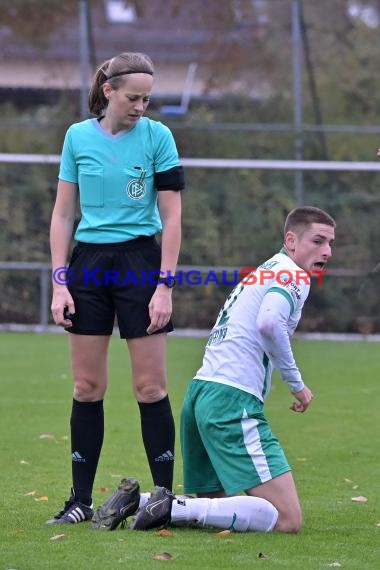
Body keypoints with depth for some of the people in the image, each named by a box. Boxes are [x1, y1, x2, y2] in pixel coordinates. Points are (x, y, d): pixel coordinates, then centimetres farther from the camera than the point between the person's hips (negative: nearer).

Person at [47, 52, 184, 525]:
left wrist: (165, 286, -9)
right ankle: (81, 500, 10)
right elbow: (63, 213, 7)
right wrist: (59, 282, 0)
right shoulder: (78, 136, 3)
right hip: (89, 263, 2)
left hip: (140, 261, -2)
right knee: (87, 386, 4)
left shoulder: (157, 136, -4)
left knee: (150, 386, -3)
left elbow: (172, 216, -3)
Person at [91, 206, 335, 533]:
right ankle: (176, 509, -19)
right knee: (288, 519, -14)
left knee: (215, 505, 23)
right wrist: (296, 383, -12)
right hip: (233, 399, -10)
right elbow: (269, 322, -22)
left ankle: (137, 500, 5)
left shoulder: (265, 272, 26)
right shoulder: (293, 275, -4)